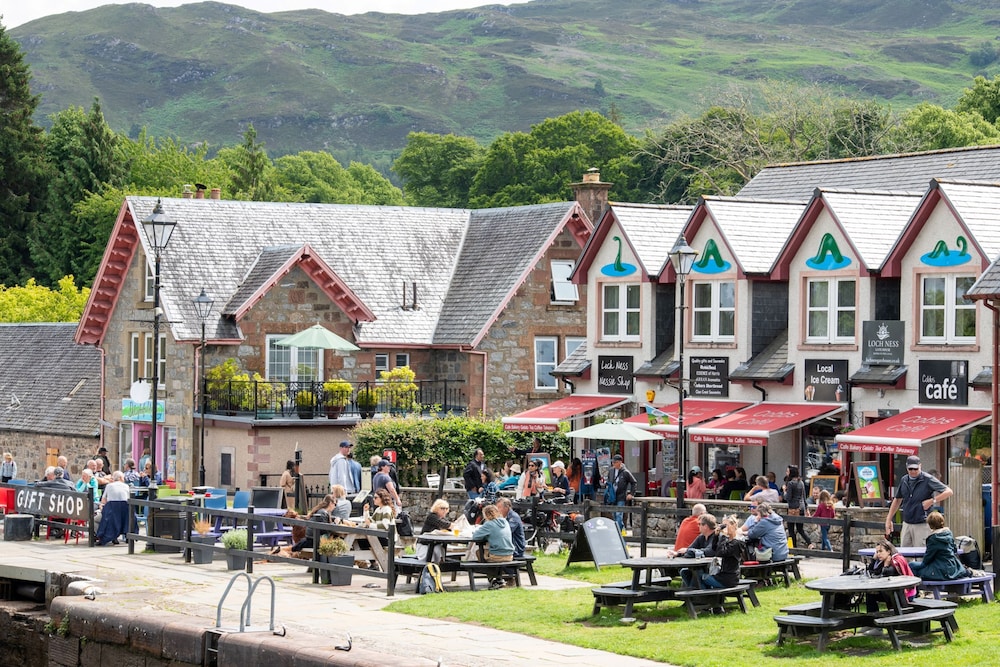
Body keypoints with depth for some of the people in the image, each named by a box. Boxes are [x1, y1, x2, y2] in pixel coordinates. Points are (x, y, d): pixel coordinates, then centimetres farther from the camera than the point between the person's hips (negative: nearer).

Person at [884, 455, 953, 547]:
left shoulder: (928, 480, -9)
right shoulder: (904, 481, 9)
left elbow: (949, 492, -13)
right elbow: (897, 500, 21)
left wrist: (932, 501, -21)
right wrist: (889, 519, 17)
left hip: (922, 525, -6)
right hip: (906, 524, 6)